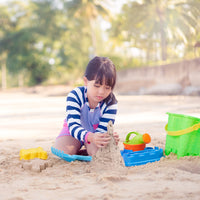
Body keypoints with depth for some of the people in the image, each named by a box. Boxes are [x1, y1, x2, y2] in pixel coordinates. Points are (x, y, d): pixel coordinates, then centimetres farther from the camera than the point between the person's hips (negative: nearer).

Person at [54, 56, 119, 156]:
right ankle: (77, 150, 8)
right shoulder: (74, 96, -30)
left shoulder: (111, 103, -26)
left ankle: (86, 150, 6)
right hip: (74, 130, 0)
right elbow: (73, 126, -39)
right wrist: (90, 137, -61)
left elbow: (101, 130, -28)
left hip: (95, 131, 0)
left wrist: (110, 138, -55)